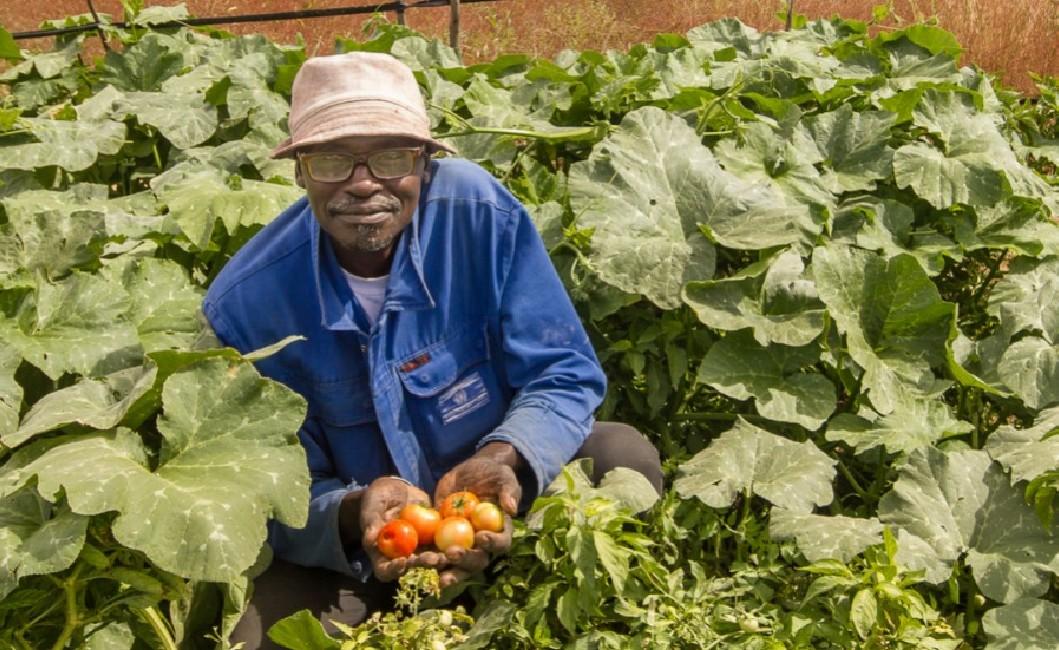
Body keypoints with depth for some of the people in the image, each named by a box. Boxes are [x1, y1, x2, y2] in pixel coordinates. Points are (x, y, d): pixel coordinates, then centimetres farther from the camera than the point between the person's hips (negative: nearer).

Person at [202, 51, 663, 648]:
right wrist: (354, 513, -38)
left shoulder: (480, 212, -20)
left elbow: (564, 375, -14)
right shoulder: (246, 304, -20)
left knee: (624, 459, -25)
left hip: (498, 508, 1)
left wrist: (501, 460, -35)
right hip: (347, 551, -1)